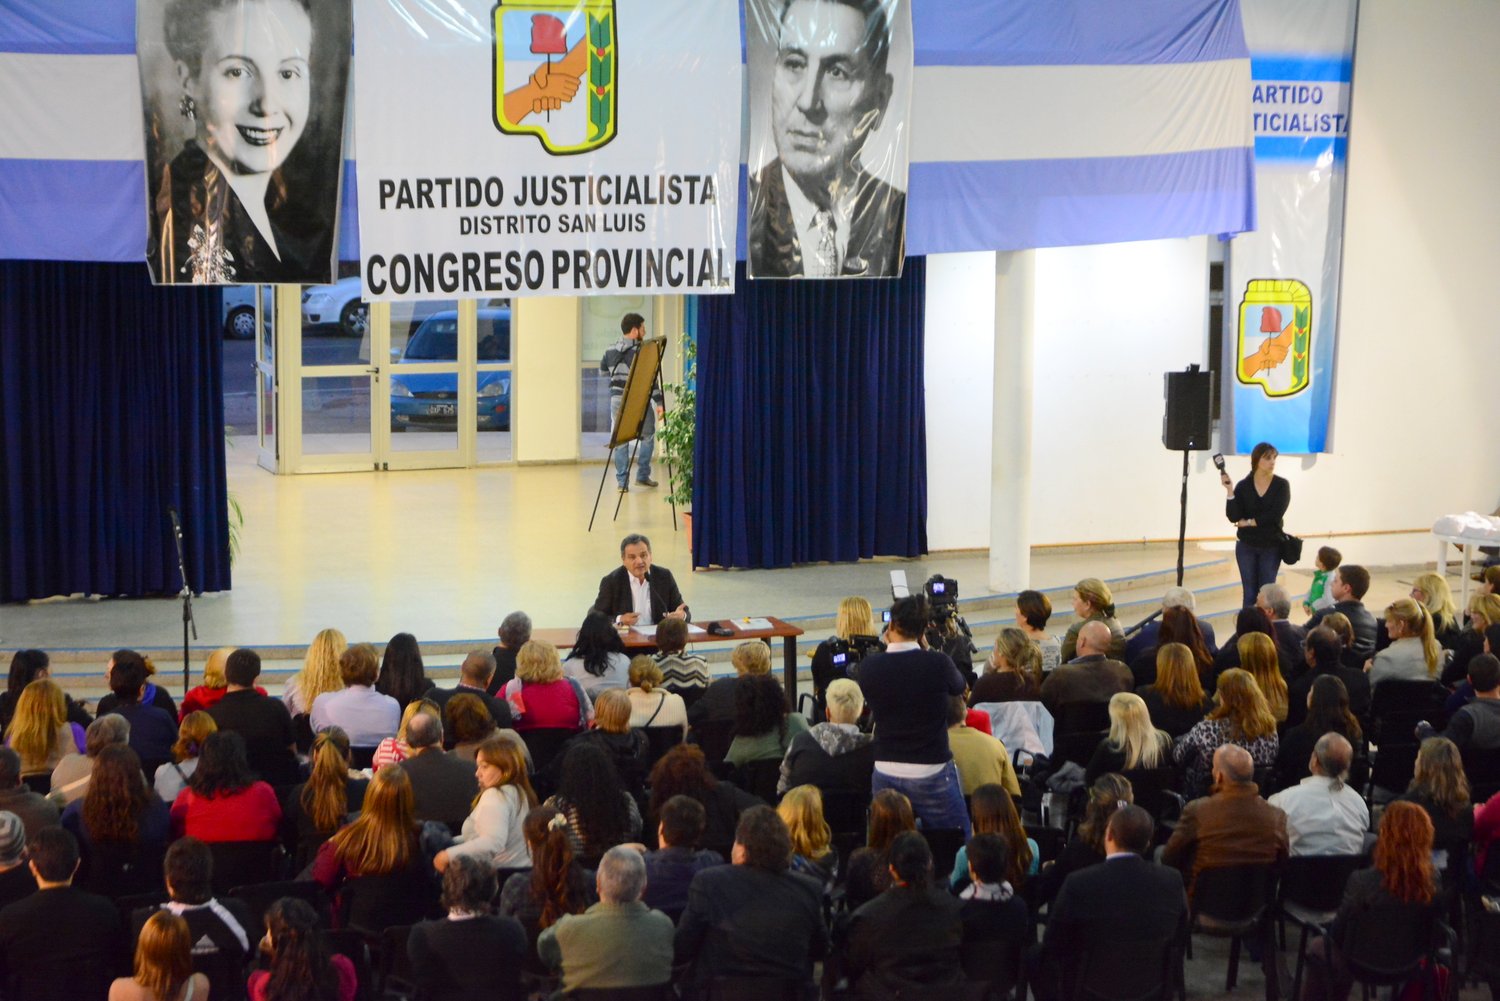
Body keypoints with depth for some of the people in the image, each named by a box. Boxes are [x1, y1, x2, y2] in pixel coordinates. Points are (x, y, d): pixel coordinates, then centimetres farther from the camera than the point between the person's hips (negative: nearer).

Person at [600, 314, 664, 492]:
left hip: (617, 399, 4)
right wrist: (659, 402, -16)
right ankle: (643, 475, 14)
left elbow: (603, 370, 22)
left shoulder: (610, 351, 5)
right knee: (647, 436, 14)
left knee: (620, 440, 7)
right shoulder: (640, 351, -12)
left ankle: (622, 482, 4)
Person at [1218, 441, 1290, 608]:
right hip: (1246, 546, 1)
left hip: (1271, 546, -1)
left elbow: (1275, 515, -16)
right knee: (1249, 594, 5)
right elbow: (1233, 517, -11)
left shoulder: (1281, 485, -6)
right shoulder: (1243, 486, -3)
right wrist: (1230, 490, -20)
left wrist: (1249, 522, -11)